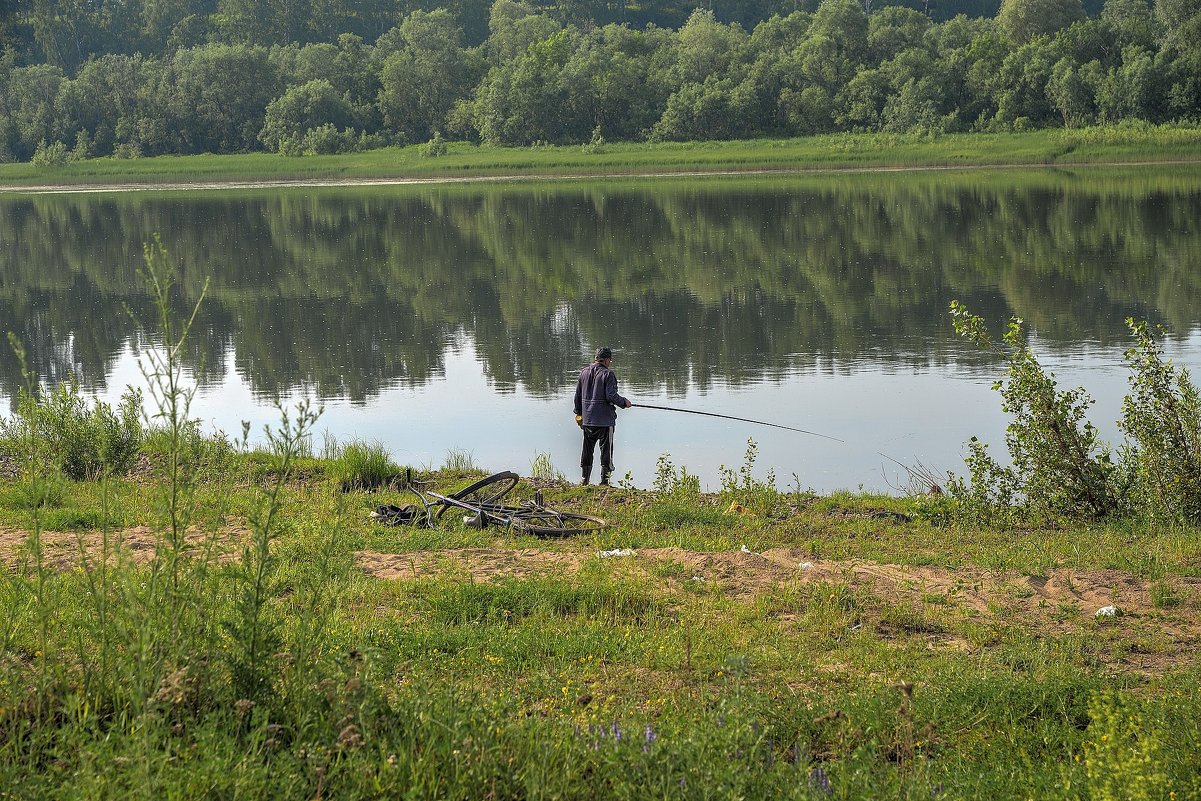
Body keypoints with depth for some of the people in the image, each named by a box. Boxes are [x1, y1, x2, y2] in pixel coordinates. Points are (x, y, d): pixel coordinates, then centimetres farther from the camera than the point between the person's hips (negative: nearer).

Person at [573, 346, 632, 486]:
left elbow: (578, 394, 13)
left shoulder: (584, 372, 8)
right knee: (606, 448, 1)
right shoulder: (608, 374, -12)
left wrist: (578, 412, 23)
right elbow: (611, 396, -18)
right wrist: (624, 402, -1)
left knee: (587, 448, 12)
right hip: (605, 419, -6)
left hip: (587, 418, 6)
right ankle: (604, 481, 0)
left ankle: (585, 479, 16)